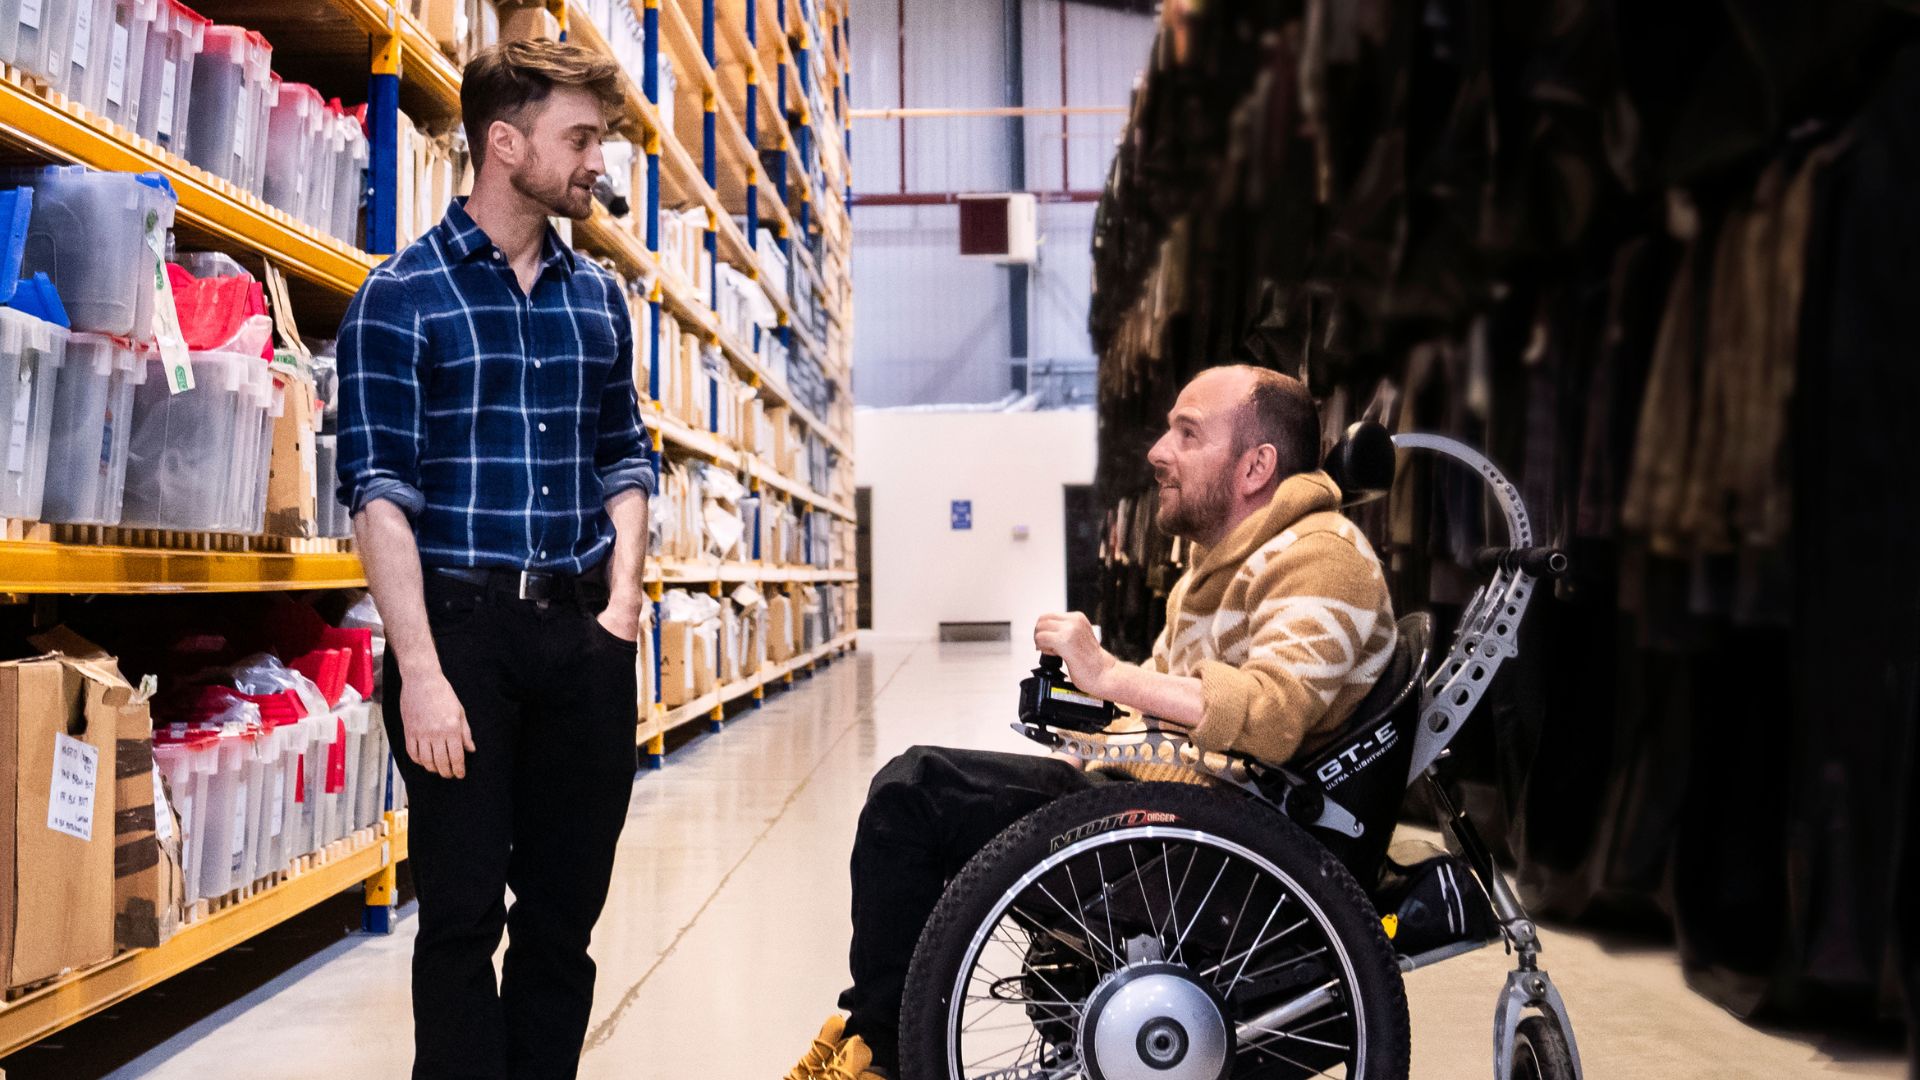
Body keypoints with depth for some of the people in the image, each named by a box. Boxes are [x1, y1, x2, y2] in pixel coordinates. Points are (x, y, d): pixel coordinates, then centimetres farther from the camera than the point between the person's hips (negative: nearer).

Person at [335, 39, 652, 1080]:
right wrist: (422, 671, -16)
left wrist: (622, 599, 5)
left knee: (566, 908, 11)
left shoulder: (597, 295, 12)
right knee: (462, 914, 3)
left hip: (583, 636, 5)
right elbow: (380, 491, -10)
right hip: (461, 626, -5)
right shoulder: (401, 295, -4)